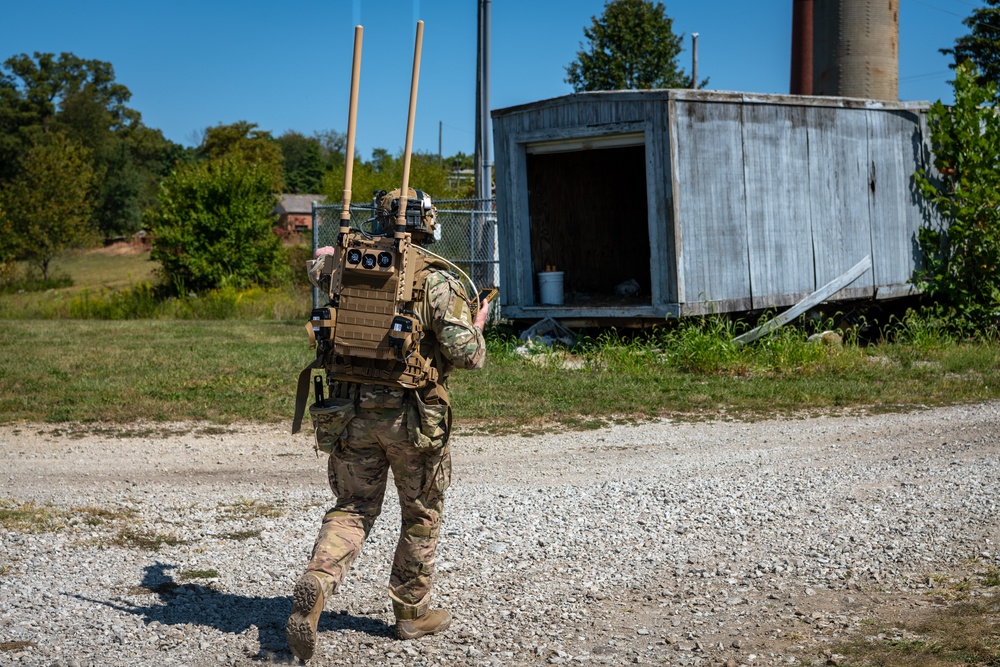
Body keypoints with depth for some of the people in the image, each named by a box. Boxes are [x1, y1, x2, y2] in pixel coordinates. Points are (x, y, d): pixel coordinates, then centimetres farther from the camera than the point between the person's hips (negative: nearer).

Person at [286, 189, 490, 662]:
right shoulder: (438, 283, -10)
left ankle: (316, 583, -12)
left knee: (352, 509, 14)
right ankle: (412, 613, 25)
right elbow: (465, 355, -15)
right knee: (421, 516, 15)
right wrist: (477, 329, 5)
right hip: (411, 417, -3)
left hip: (353, 410, 3)